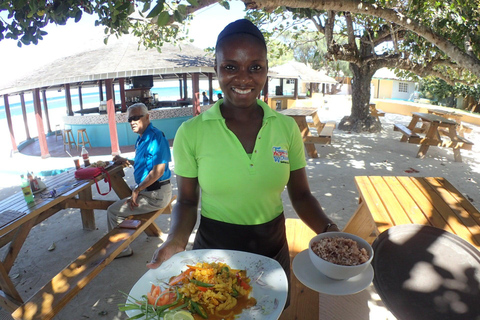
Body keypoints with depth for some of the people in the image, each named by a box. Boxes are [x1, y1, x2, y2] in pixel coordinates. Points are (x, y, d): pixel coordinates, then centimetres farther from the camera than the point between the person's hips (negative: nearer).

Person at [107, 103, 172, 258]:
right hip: (147, 190, 10)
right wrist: (127, 161, 12)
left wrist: (137, 190, -19)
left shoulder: (155, 137, -20)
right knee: (118, 203, 27)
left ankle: (121, 250, 15)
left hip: (156, 194, -10)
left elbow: (158, 170, -26)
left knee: (113, 211, -5)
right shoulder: (141, 139, 11)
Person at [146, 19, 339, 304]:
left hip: (273, 250, 3)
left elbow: (301, 195, -1)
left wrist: (326, 229, -18)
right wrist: (177, 240, -22)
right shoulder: (191, 132, -13)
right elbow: (187, 201, -4)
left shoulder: (287, 128, -7)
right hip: (213, 249, -2)